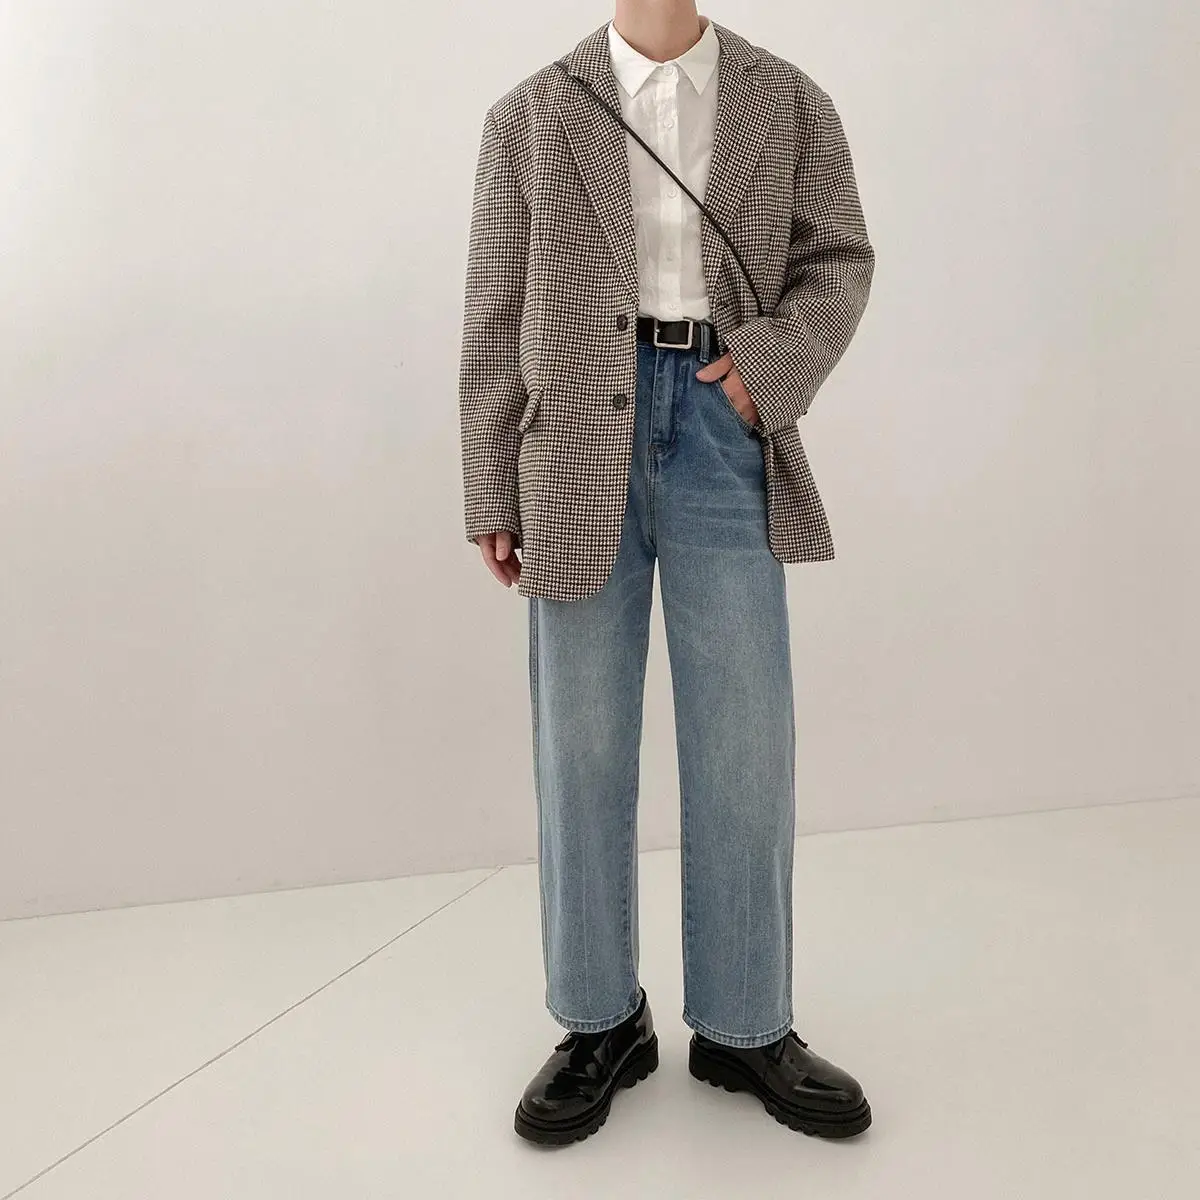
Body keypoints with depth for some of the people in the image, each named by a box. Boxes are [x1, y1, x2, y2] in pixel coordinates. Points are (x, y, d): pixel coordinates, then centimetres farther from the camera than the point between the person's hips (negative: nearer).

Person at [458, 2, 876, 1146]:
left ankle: (744, 1026, 21)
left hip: (720, 425, 1)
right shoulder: (532, 115, 9)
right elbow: (495, 315, 6)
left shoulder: (791, 105, 10)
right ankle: (601, 1021, 23)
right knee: (580, 742, 5)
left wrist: (777, 362, -7)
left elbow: (839, 257, 14)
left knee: (744, 739, 2)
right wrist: (491, 495, 2)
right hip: (578, 445, 0)